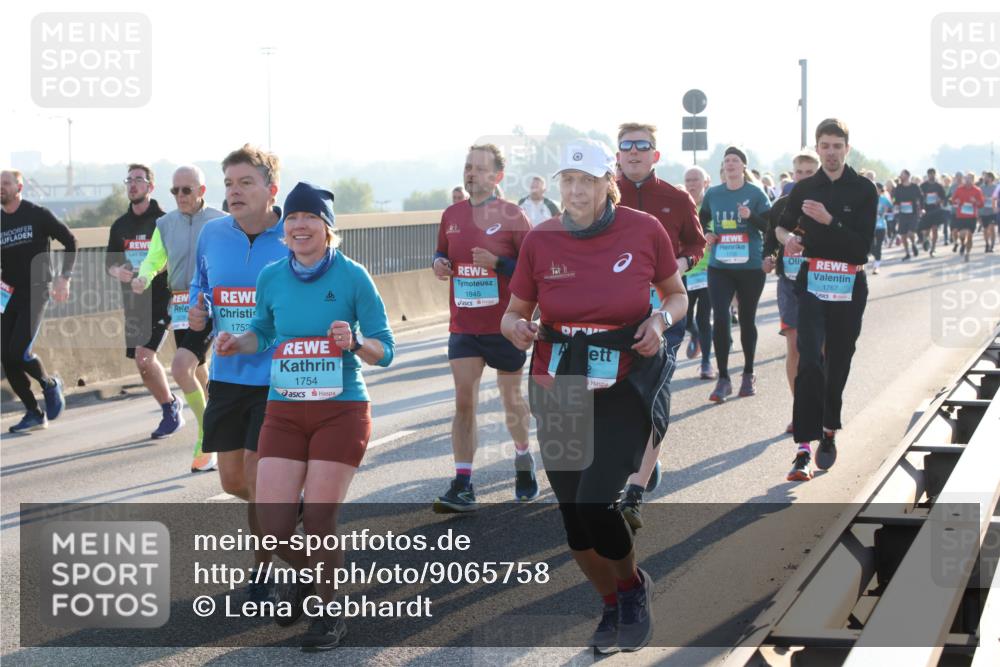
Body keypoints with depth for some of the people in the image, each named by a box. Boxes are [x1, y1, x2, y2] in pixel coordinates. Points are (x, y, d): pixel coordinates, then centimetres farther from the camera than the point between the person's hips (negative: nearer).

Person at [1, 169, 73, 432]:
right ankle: (34, 414, 11)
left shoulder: (38, 215, -3)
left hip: (35, 292, -5)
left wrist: (64, 278, -10)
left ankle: (50, 384, 11)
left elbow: (70, 241, 0)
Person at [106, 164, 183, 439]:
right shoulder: (120, 226, 11)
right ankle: (172, 409, 27)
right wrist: (117, 271, -6)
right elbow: (109, 262, 16)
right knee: (143, 362, 9)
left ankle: (171, 409, 0)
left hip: (160, 300, -6)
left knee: (144, 356, -18)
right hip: (132, 301, 6)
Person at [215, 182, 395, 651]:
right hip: (284, 412, 3)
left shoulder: (352, 277, -7)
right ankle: (304, 576, 31)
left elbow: (385, 349, -4)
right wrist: (238, 344, -1)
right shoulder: (271, 278, 2)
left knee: (318, 520, -5)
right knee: (273, 525, -3)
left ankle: (329, 612, 19)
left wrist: (356, 342, -24)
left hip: (341, 411, -3)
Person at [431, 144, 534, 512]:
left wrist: (497, 262, -23)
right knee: (464, 402, -5)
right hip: (463, 326, 3)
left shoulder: (511, 215, -7)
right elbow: (443, 252, 20)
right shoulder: (452, 215, 7)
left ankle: (523, 460, 38)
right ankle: (462, 485, -7)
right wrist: (439, 263, -3)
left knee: (511, 398, 13)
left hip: (504, 326, -3)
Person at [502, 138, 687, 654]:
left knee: (594, 503, -18)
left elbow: (677, 294, 9)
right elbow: (515, 311, 7)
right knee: (573, 517, 7)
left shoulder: (644, 230, -7)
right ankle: (612, 606, 33)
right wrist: (515, 327, -16)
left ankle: (634, 588, 14)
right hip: (557, 389, 3)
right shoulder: (540, 240, -3)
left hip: (625, 386, -3)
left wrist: (661, 320, -12)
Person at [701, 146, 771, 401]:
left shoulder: (755, 194, -3)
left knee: (747, 320, 9)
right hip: (720, 266, 2)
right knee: (720, 319, -9)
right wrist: (706, 235, 2)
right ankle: (723, 378, -2)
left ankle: (749, 374, 24)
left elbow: (771, 227, -5)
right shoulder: (713, 194, 5)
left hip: (751, 266, -2)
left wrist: (751, 216, -22)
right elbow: (702, 220, 22)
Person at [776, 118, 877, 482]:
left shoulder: (863, 190, 0)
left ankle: (829, 433, 29)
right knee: (810, 360, -13)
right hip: (813, 283, 0)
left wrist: (829, 220, -21)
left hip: (849, 287, 0)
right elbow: (783, 225, 21)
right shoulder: (804, 189, 8)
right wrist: (788, 237, -2)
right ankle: (804, 448, -18)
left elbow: (864, 241, -8)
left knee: (838, 362, 8)